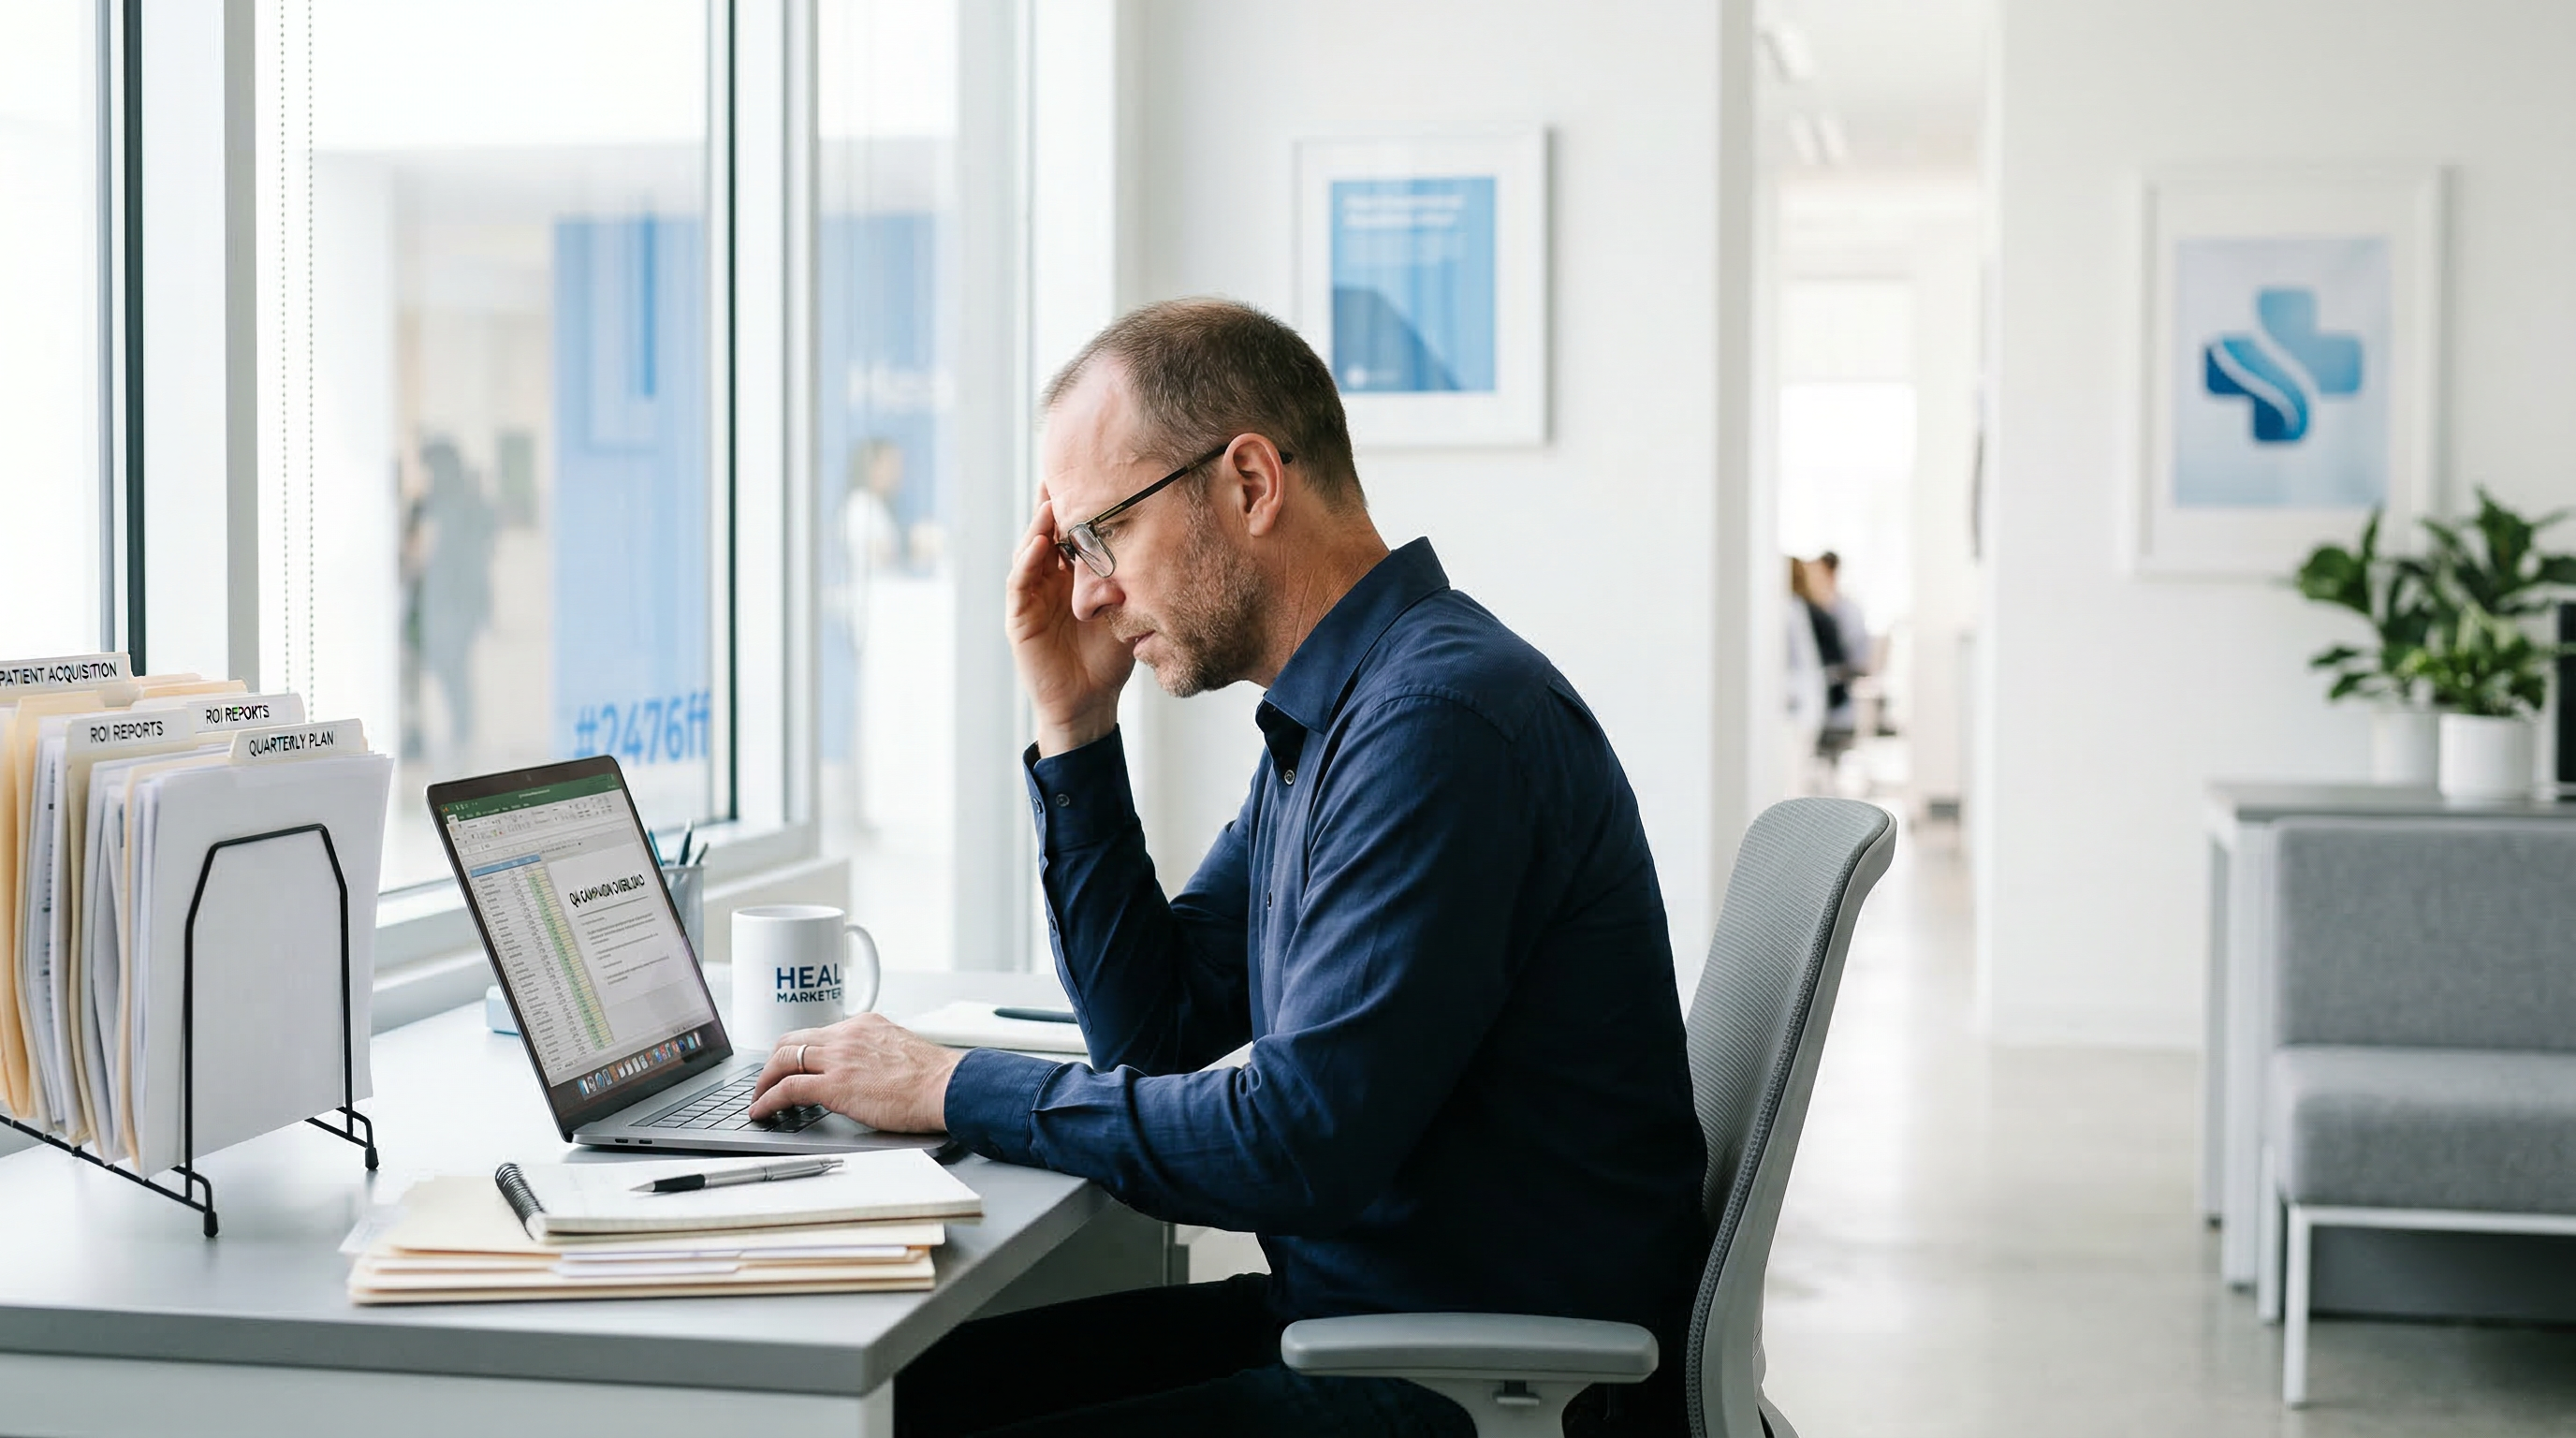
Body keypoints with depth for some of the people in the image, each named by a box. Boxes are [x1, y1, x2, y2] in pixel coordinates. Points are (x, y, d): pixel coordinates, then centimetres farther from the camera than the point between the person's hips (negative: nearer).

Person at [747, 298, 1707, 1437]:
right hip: (1344, 1305, 10)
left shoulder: (1441, 720, -22)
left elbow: (1299, 1146, -25)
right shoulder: (1325, 716, 12)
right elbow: (1153, 1025, 15)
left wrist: (958, 1090, -15)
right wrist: (1070, 725, 6)